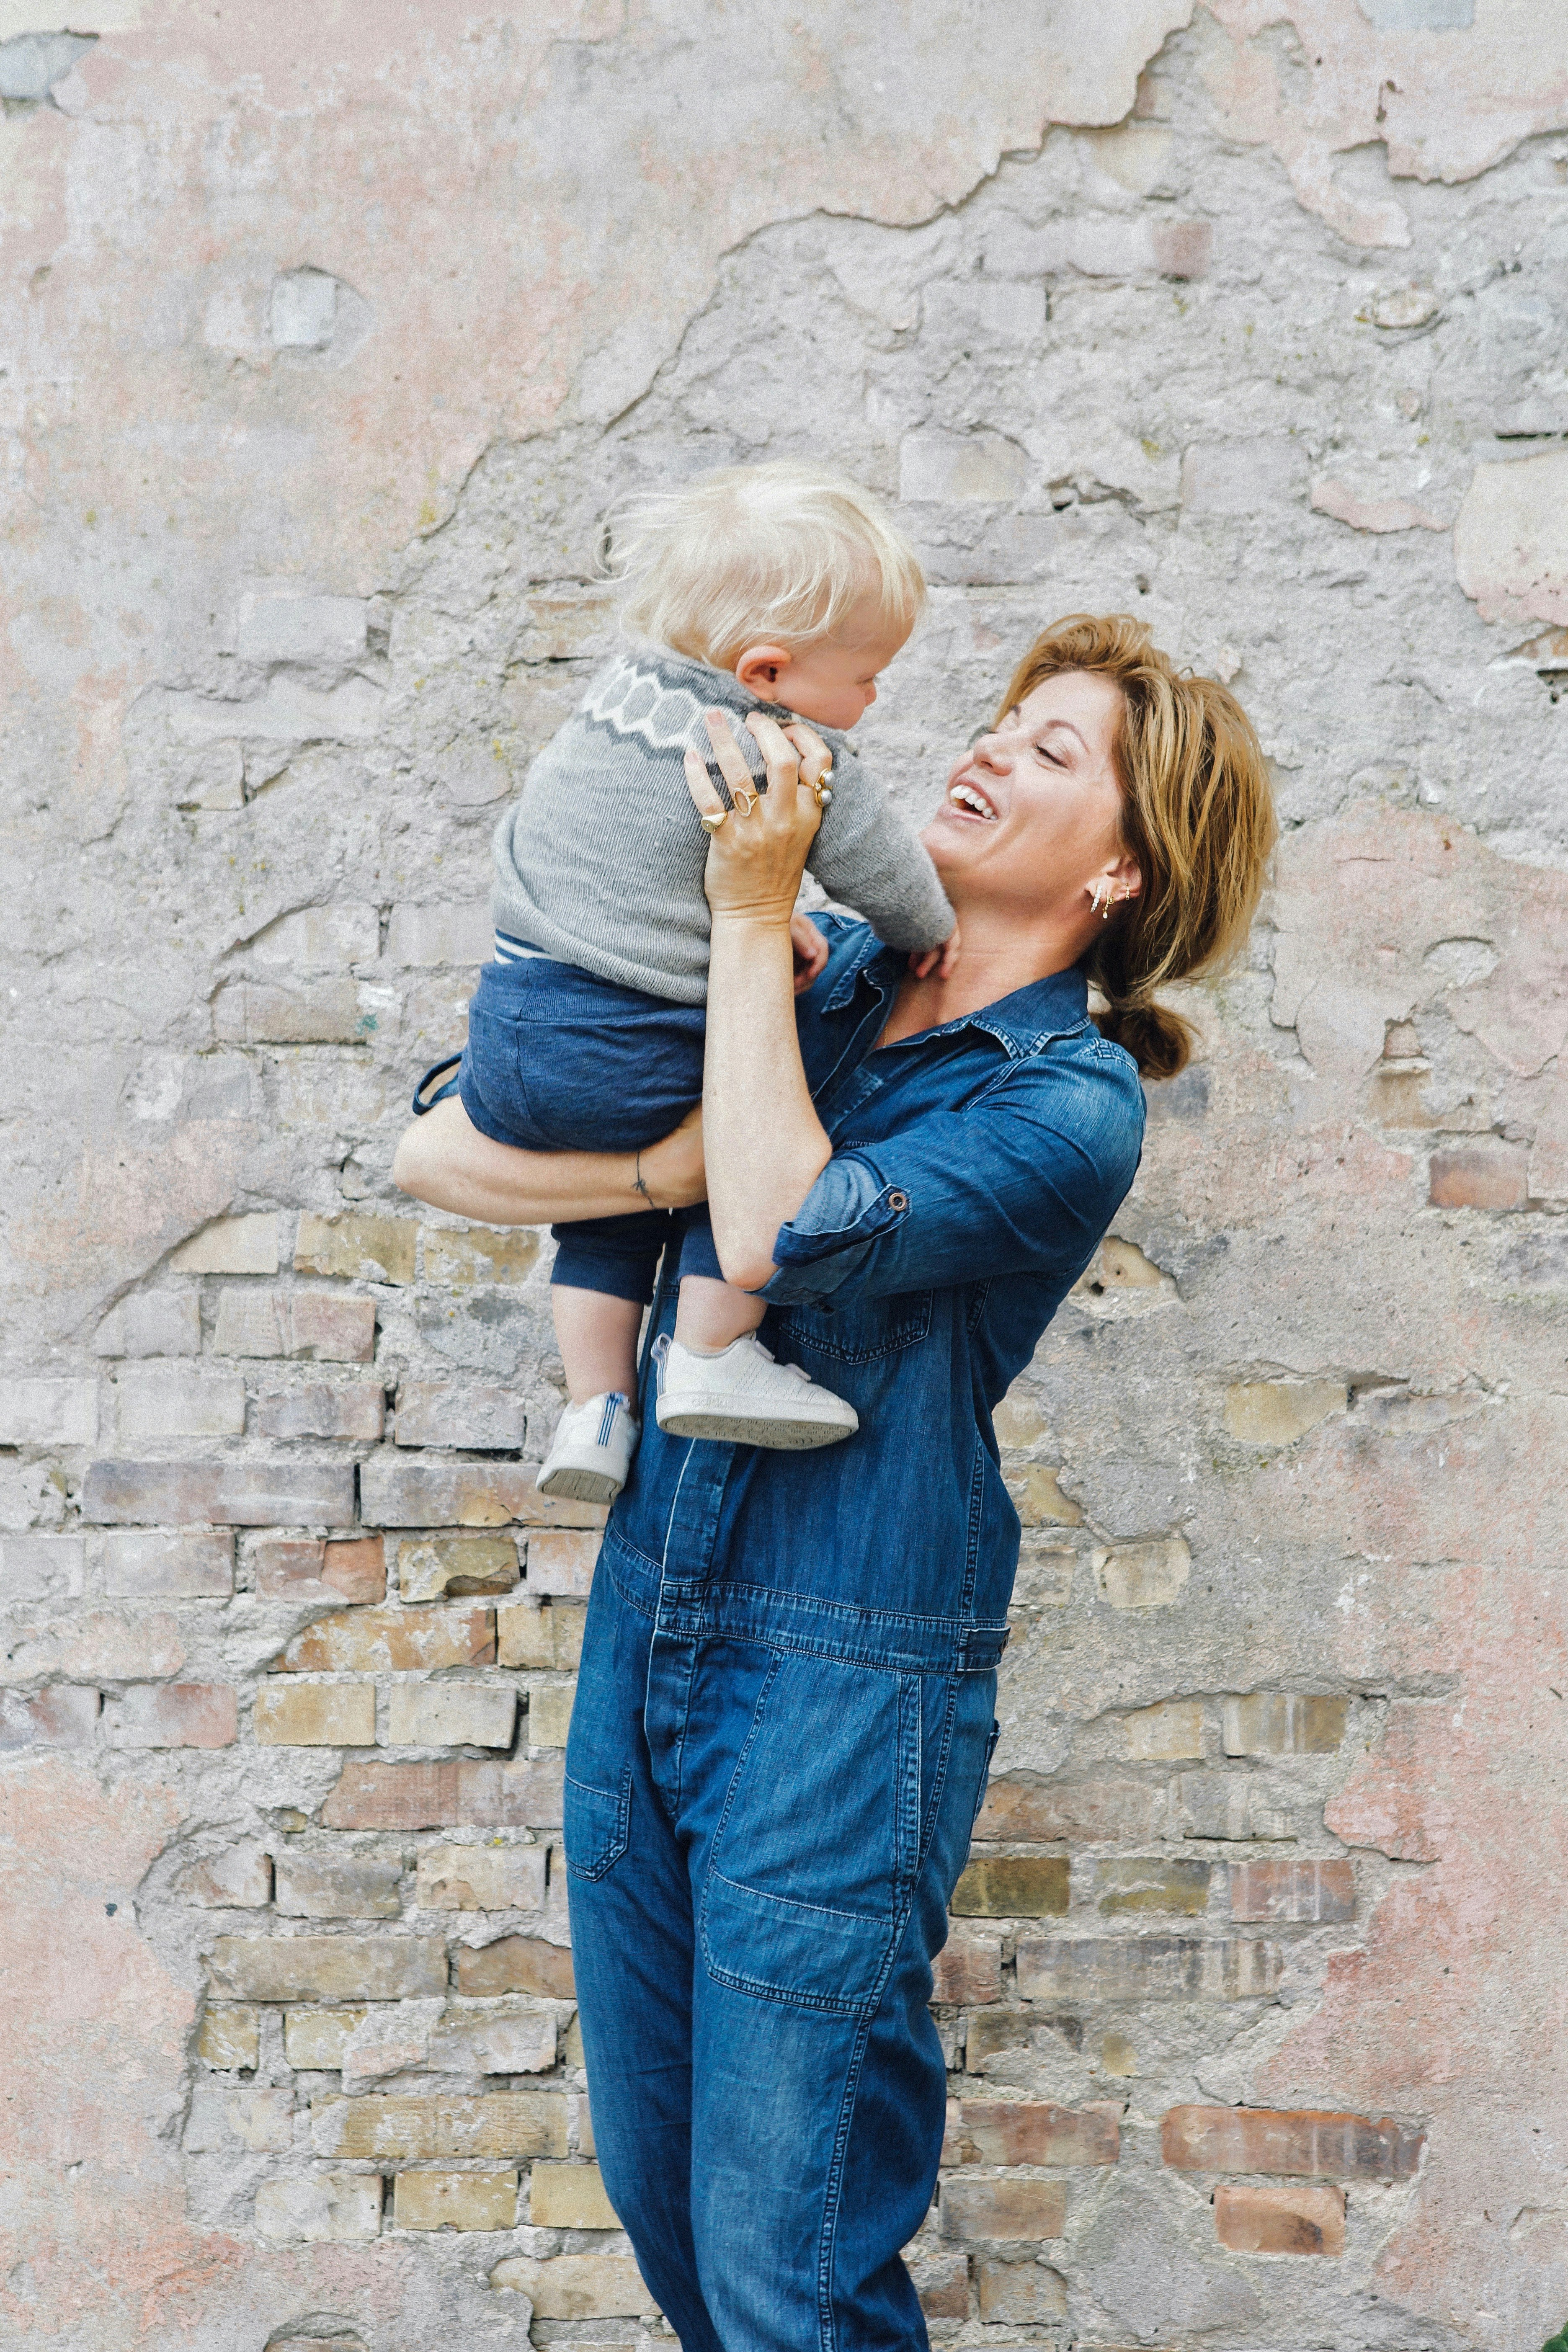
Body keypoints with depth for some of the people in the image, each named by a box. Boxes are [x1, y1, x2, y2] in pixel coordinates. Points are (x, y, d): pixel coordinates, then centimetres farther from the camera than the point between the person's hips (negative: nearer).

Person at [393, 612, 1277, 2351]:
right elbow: (437, 1150, 3)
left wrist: (753, 913, -20)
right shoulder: (825, 977, 7)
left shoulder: (1075, 1106, -9)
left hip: (846, 1679, -6)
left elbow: (783, 1237, -28)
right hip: (648, 1619, 6)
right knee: (651, 2182, 17)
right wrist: (653, 1165, -15)